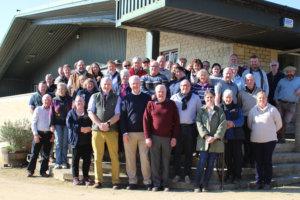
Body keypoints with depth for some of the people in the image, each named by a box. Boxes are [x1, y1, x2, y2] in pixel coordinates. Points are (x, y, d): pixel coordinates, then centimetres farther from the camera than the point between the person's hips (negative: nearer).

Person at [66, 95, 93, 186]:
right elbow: (69, 124, -5)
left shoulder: (88, 112, 13)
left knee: (87, 159, 1)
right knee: (75, 159, 2)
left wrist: (89, 128, -15)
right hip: (76, 140, -1)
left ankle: (85, 177, 11)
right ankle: (75, 177, 12)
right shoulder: (71, 113, 9)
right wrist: (80, 128, -14)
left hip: (87, 140, 1)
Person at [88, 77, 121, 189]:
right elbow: (90, 113, 4)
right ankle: (98, 181, 11)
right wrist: (99, 124, -10)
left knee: (114, 157, -3)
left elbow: (117, 115, 2)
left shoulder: (116, 98, 10)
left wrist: (108, 123, -15)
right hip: (97, 131, 1)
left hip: (112, 131, -1)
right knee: (97, 157, 3)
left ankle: (116, 181, 4)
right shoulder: (94, 97, 13)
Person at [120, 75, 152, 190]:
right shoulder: (126, 98, 8)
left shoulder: (147, 98, 8)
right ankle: (132, 181, 13)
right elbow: (122, 116, 5)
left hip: (143, 133, -1)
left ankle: (147, 181, 7)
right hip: (129, 133, 1)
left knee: (145, 157, -2)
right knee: (130, 158, 4)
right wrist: (124, 132, -5)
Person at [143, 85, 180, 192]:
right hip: (154, 137, 0)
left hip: (168, 138, 0)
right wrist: (147, 137, -5)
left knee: (166, 162, 5)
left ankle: (165, 184, 15)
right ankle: (156, 183, 13)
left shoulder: (171, 104, 5)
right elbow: (146, 121, 2)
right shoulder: (150, 104, 4)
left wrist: (174, 137, -2)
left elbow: (176, 122, 4)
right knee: (155, 162, 4)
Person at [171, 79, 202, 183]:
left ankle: (187, 175, 13)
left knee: (189, 152, 5)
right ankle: (177, 174, 11)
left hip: (190, 127, 0)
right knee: (177, 151, 2)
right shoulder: (174, 97, 7)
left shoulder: (195, 98, 10)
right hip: (178, 127, 0)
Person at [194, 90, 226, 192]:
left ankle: (205, 183, 13)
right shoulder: (201, 110, 8)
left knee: (211, 163, 3)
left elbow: (223, 125, 0)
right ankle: (197, 184, 3)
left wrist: (215, 137, -12)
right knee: (202, 162, -7)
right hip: (203, 140, -1)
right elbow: (199, 124, -1)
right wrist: (206, 136, -14)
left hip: (216, 141, 1)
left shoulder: (219, 111, 9)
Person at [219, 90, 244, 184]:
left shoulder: (237, 108, 14)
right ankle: (230, 173, 14)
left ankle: (237, 176, 4)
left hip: (236, 136, 1)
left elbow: (241, 120, 1)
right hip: (225, 136, -1)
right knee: (227, 156, 0)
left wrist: (232, 123, -16)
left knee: (237, 156, -2)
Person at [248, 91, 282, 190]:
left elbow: (279, 124, 8)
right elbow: (249, 124, 18)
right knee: (258, 161, 5)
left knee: (267, 161, 1)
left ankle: (267, 182, 10)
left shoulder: (273, 109, 0)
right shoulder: (253, 110, 7)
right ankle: (259, 181, 14)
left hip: (269, 140, -2)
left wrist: (271, 132, 13)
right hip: (256, 140, 2)